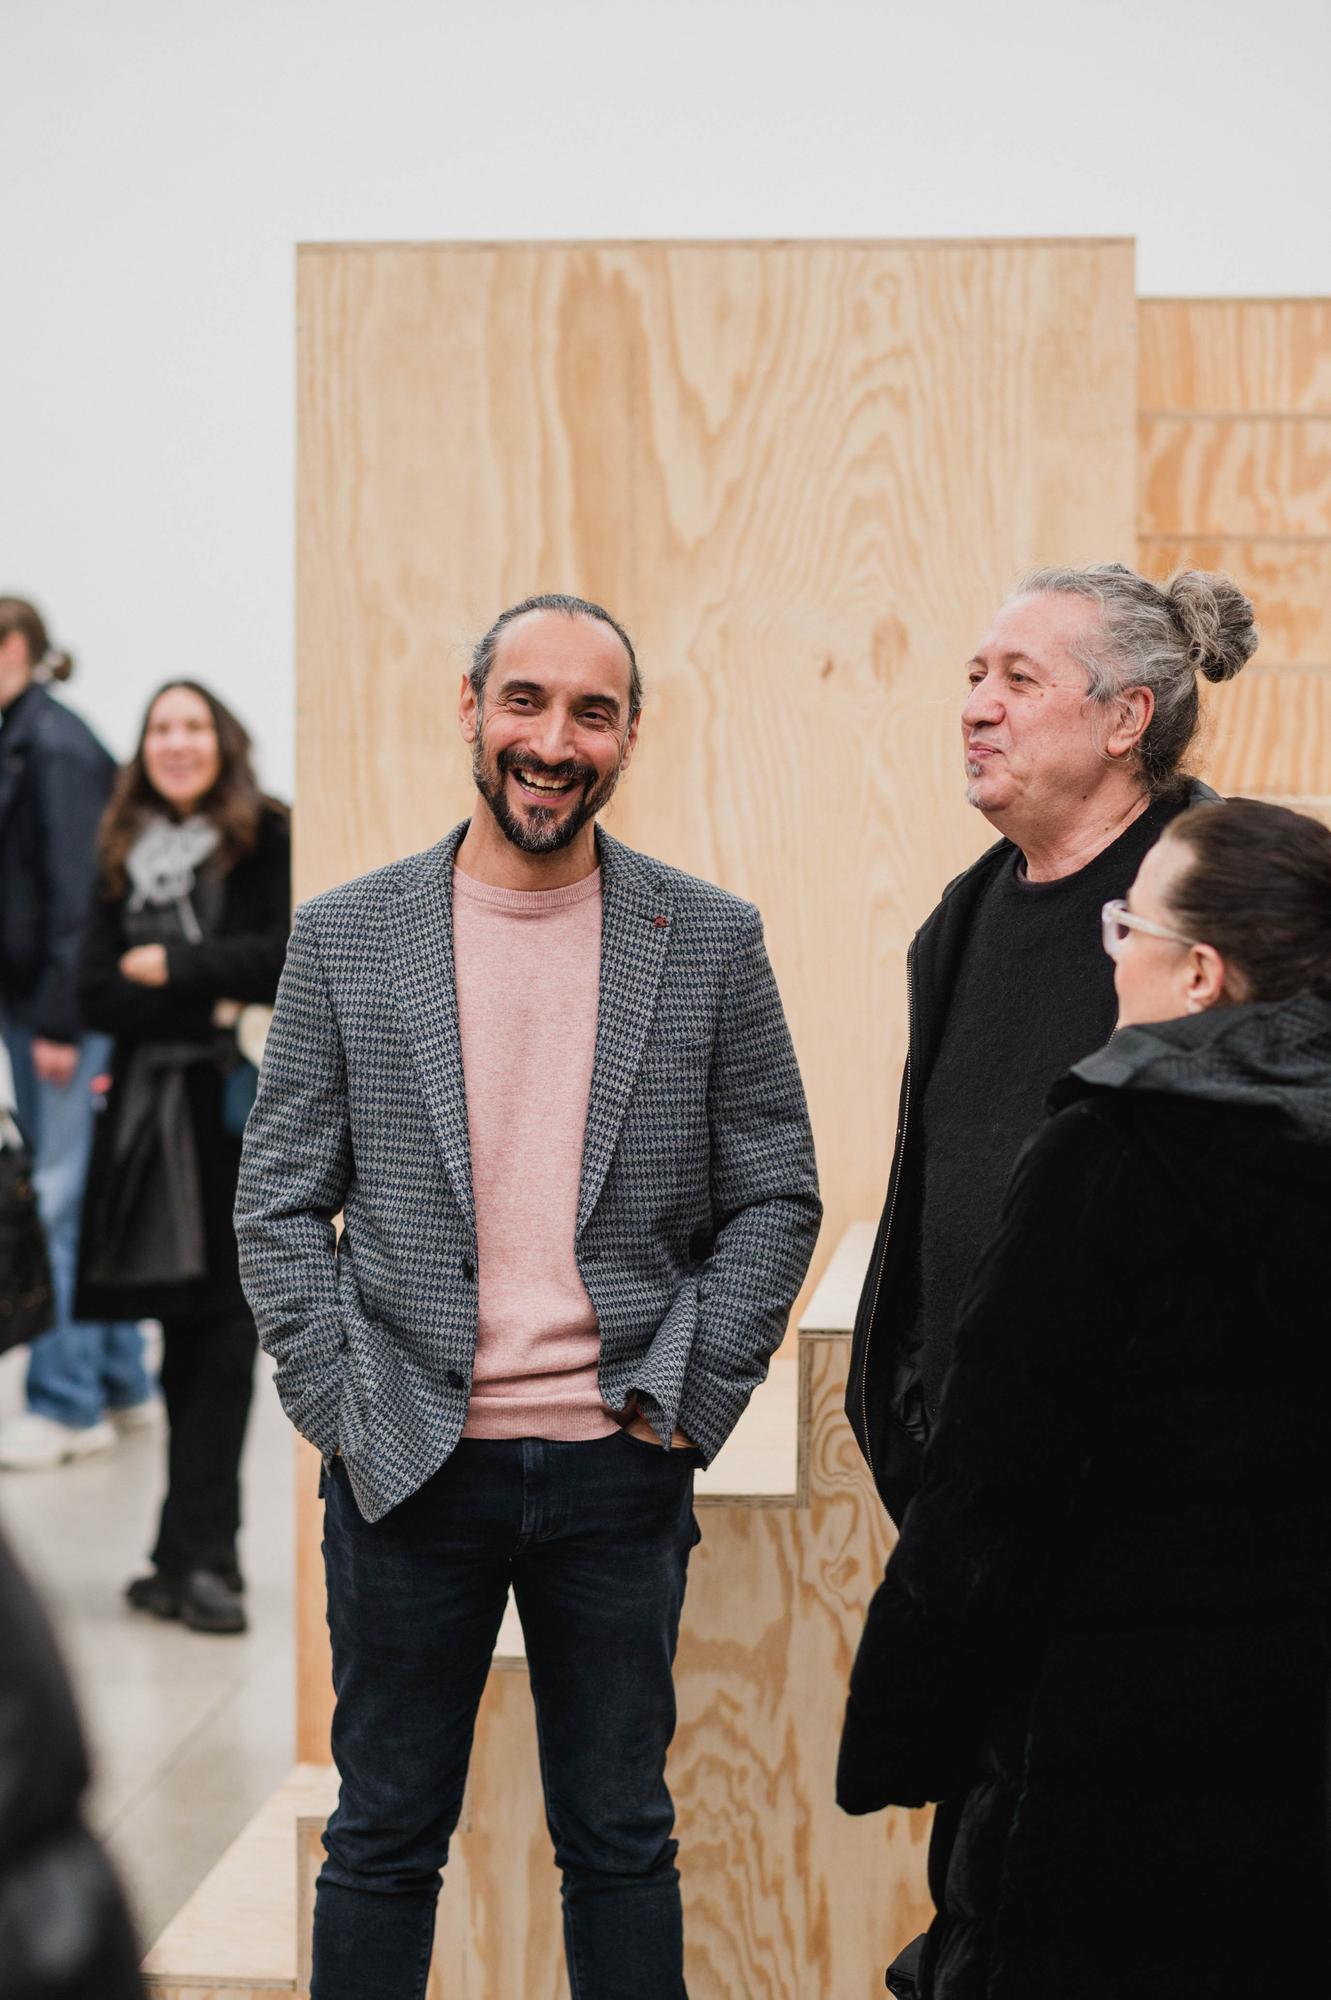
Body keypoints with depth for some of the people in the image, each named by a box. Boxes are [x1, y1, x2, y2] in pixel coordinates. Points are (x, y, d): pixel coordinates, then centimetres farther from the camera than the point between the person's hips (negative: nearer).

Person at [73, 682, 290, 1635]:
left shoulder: (273, 841, 0)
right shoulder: (125, 856, 13)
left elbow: (286, 954, -11)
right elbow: (97, 993, 6)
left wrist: (174, 968, -7)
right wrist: (208, 1007, -8)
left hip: (242, 1108, -4)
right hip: (153, 1114, 4)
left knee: (222, 1323, -6)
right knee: (185, 1329, 5)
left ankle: (199, 1551, -4)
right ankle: (198, 1552, 10)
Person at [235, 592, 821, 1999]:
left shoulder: (710, 942, 1)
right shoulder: (345, 937, 0)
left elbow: (775, 1196, 4)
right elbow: (279, 1205, 2)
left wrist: (684, 1401, -4)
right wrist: (341, 1408, -6)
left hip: (620, 1466, 0)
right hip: (408, 1462, 0)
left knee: (620, 1842, 13)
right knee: (384, 1842, 11)